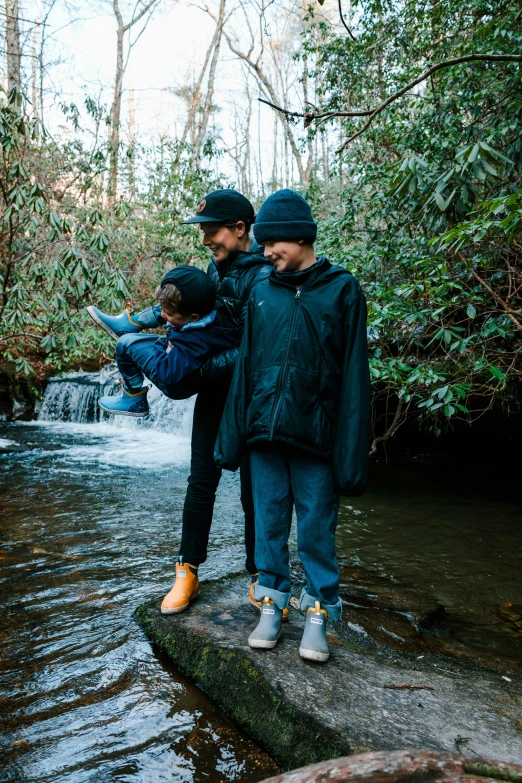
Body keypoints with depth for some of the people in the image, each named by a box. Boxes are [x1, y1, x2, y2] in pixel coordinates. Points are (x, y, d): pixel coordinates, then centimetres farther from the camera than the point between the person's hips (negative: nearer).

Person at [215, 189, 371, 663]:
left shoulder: (342, 290, -3)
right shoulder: (261, 292, 8)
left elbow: (353, 377, -5)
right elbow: (245, 368, 10)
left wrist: (351, 454, -9)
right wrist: (232, 438, 7)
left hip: (315, 437, -3)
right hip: (265, 433, 4)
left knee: (317, 531, 8)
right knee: (269, 525, 13)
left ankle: (318, 614, 25)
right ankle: (272, 604, 30)